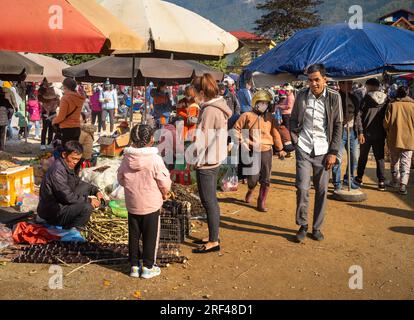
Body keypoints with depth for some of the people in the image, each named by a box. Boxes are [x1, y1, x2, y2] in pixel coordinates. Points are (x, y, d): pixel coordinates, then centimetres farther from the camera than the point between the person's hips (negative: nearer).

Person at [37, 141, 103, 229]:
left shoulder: (69, 166, 5)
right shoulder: (57, 170, -25)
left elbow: (79, 182, 21)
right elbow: (68, 197, -26)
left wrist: (96, 191, 6)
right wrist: (89, 200, -16)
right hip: (51, 213, -10)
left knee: (86, 187, 8)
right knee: (87, 207, -25)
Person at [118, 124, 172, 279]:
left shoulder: (127, 158, -5)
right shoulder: (155, 159, -18)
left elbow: (121, 179, 6)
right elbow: (164, 182, -13)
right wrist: (165, 193, 6)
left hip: (132, 204, 4)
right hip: (151, 204, -4)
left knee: (133, 235, 15)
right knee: (150, 236, 9)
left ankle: (134, 265, 23)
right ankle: (148, 267, 17)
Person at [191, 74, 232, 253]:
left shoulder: (209, 110, -20)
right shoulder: (217, 106, 10)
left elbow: (202, 139, -19)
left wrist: (195, 160, -10)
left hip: (206, 162, -10)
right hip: (214, 160, 10)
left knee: (209, 202, -1)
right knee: (211, 201, 18)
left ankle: (213, 242, 9)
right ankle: (213, 237, 29)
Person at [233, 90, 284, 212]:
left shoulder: (270, 117, 5)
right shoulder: (247, 116, -3)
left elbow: (275, 134, 11)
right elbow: (236, 129, 4)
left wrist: (280, 148, 16)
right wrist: (241, 141, -6)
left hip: (267, 151, 3)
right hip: (252, 152, -2)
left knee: (265, 179, 5)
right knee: (253, 178, -2)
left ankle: (262, 202, 19)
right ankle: (250, 191, 33)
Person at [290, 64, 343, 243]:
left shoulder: (334, 97, -2)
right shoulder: (302, 96, 1)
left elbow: (338, 126, 1)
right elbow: (293, 119, 13)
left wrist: (333, 152, -4)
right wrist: (295, 140, 1)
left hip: (323, 151, 0)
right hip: (304, 149, 0)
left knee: (322, 190, 5)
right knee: (302, 188, -4)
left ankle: (317, 227, 18)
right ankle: (302, 226, 12)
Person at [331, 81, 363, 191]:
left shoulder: (354, 98, 15)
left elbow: (357, 116, 19)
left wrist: (360, 131, 15)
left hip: (352, 131, 7)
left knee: (355, 158, 12)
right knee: (338, 159, -2)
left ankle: (349, 179, 29)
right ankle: (337, 184, 9)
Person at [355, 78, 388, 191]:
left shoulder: (367, 98, -6)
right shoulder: (386, 99, 2)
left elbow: (360, 115, -10)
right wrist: (386, 132, 11)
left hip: (367, 132, -2)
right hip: (380, 134, 2)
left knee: (363, 156, 13)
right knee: (380, 157, 6)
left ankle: (359, 178, 25)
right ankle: (381, 182, 0)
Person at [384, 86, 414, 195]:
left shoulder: (392, 105, -5)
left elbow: (386, 122, -6)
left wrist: (388, 133, 13)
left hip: (394, 139, 0)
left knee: (394, 161, 18)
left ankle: (395, 181, 30)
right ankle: (403, 185, -11)